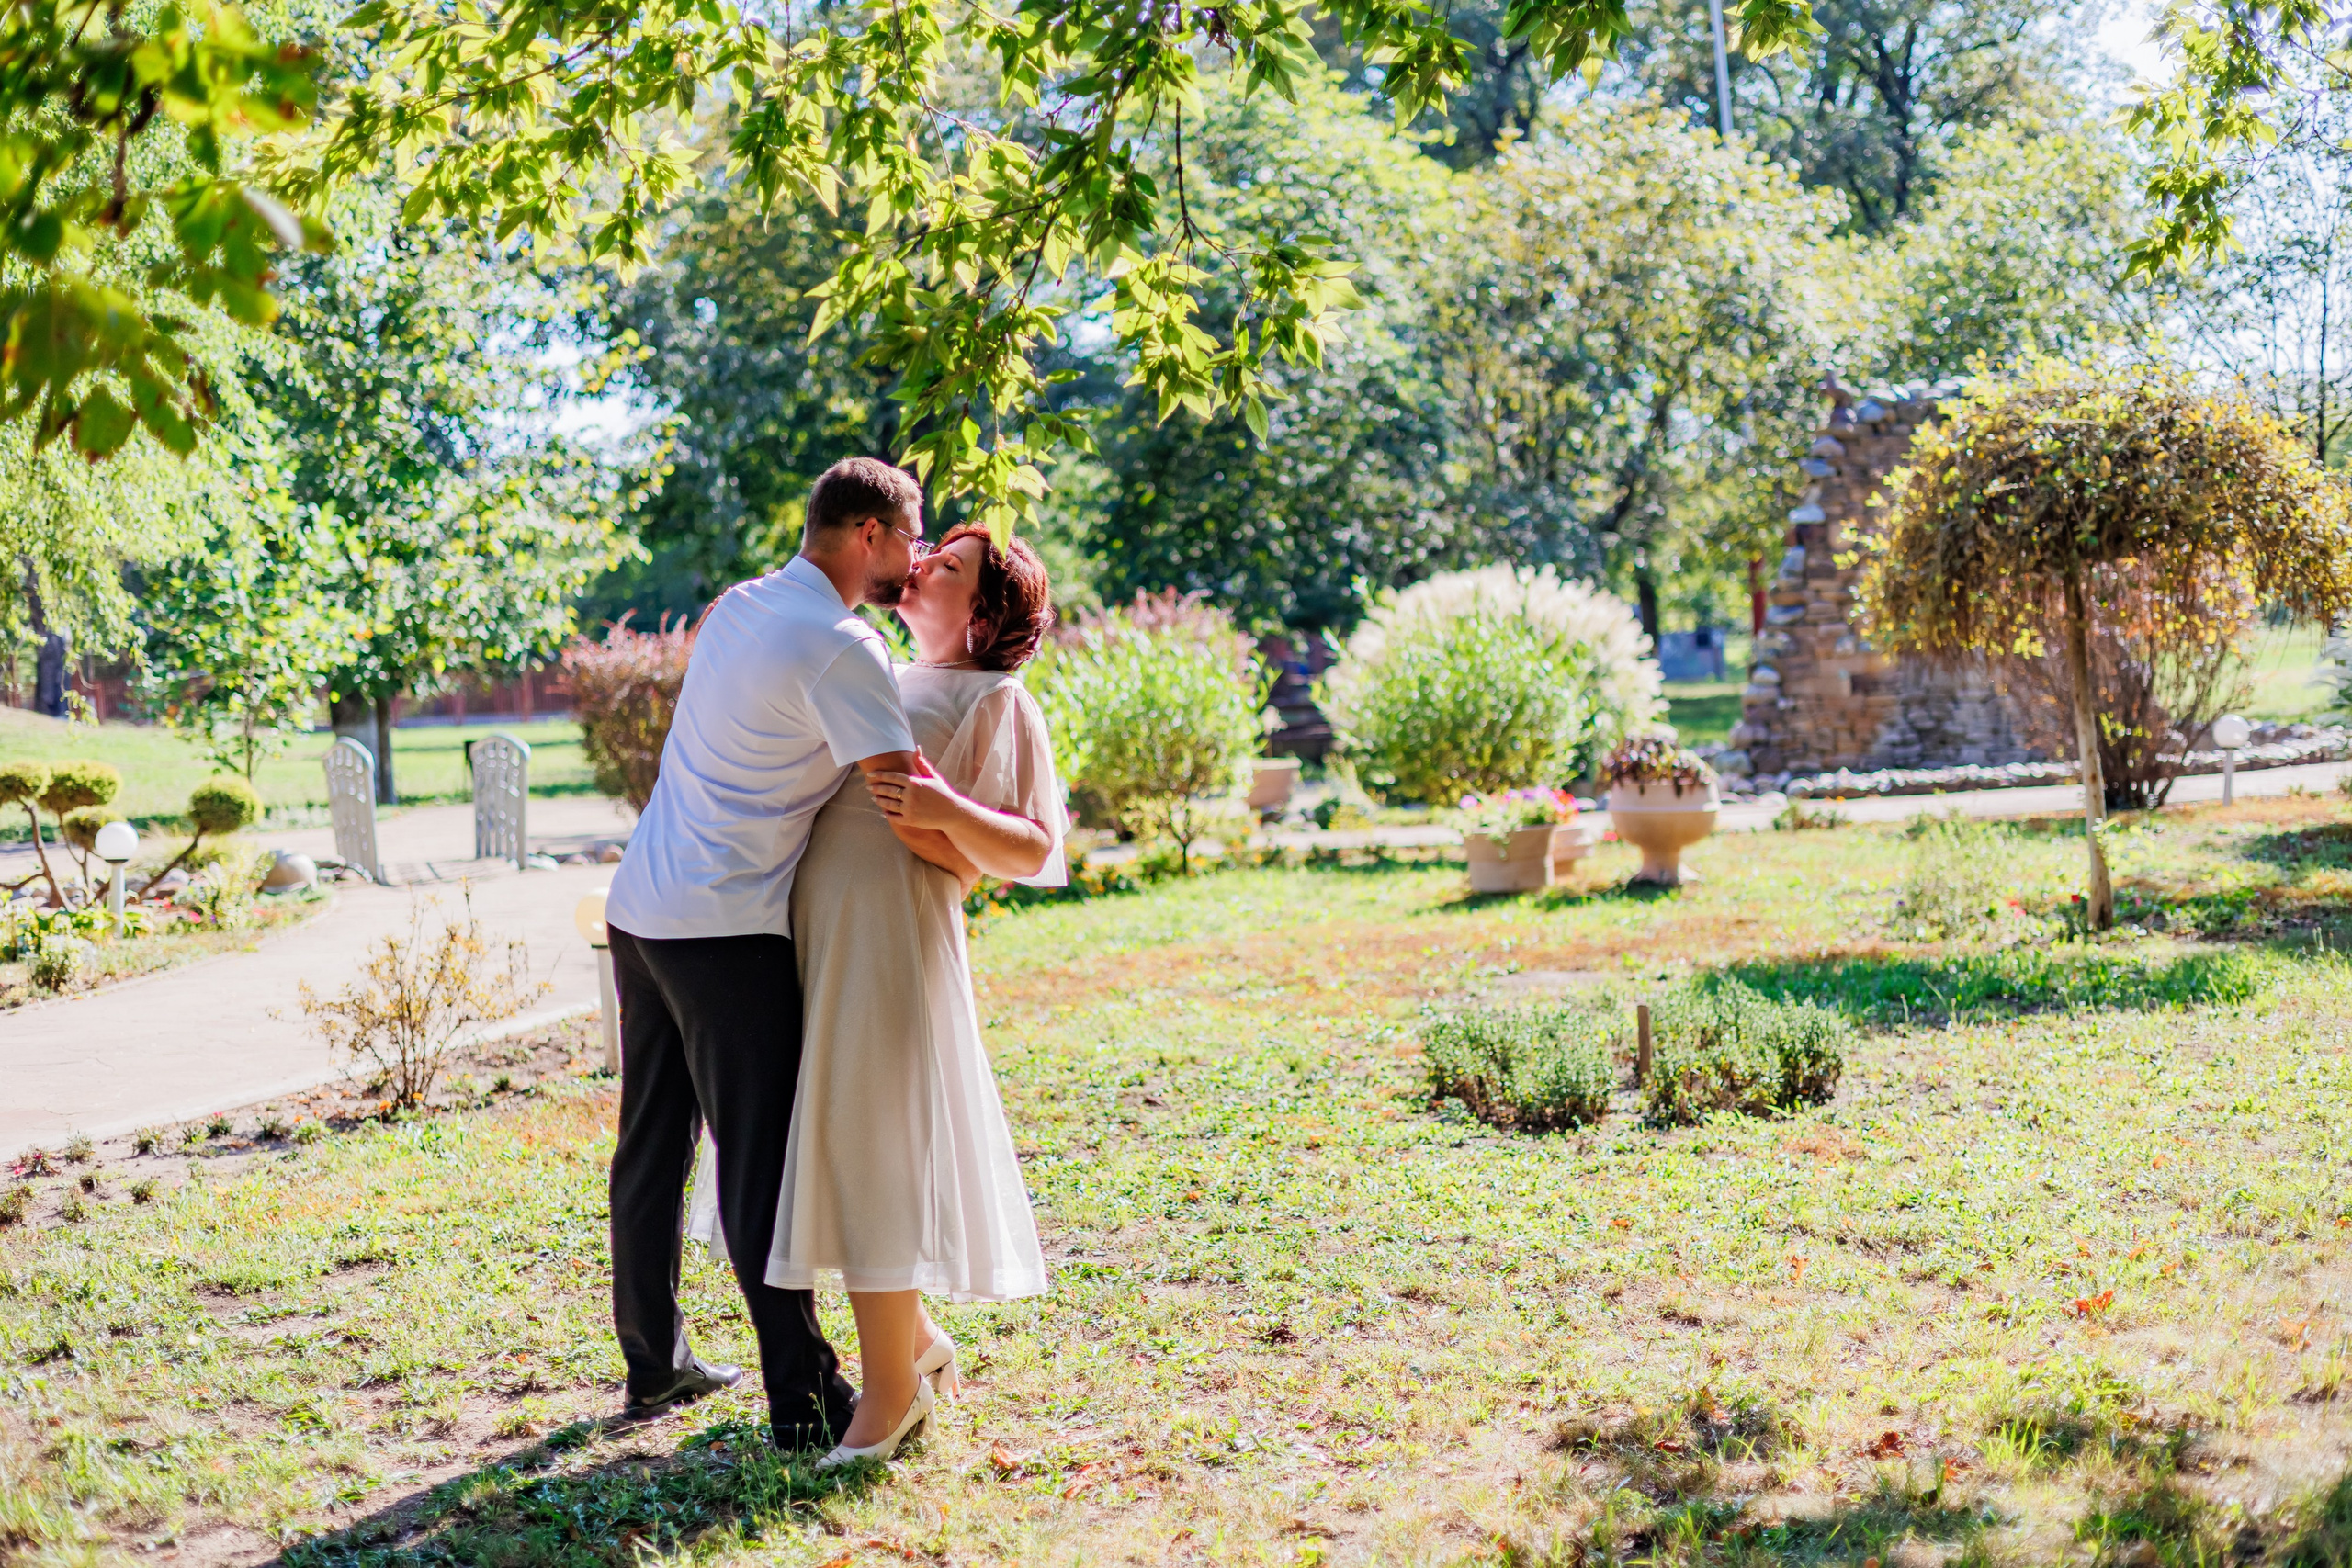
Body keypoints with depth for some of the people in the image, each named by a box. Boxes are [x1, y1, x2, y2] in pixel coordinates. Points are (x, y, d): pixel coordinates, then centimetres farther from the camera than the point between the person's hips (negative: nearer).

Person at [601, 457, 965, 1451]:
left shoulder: (737, 606, 11)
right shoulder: (841, 649, -15)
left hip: (641, 910, 9)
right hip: (729, 931, -9)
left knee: (652, 1147, 15)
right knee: (760, 1163, -4)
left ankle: (654, 1365, 27)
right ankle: (805, 1402, 2)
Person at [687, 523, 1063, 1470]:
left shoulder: (996, 700, -2)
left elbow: (1028, 854, -11)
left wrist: (948, 809, -27)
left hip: (889, 941, -8)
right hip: (808, 937, 8)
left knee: (866, 1151, -7)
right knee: (819, 1145, 12)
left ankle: (890, 1392, 4)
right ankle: (917, 1344, 27)